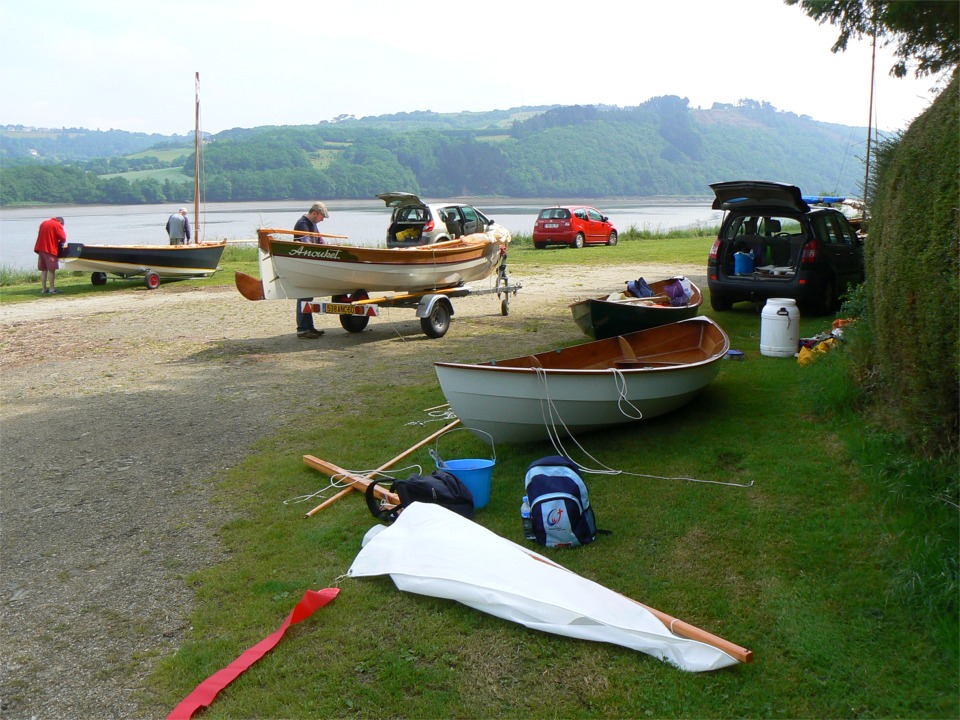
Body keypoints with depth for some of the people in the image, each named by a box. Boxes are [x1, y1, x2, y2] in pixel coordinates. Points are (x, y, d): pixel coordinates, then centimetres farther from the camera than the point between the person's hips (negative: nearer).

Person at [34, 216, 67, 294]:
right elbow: (63, 238, -11)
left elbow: (42, 236, 21)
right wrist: (60, 243, 10)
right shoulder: (57, 225, -4)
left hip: (40, 249, 7)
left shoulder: (43, 223, 18)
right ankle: (52, 289, -4)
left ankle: (44, 289, 11)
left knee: (44, 270, 9)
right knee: (51, 270, -4)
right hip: (50, 250, -7)